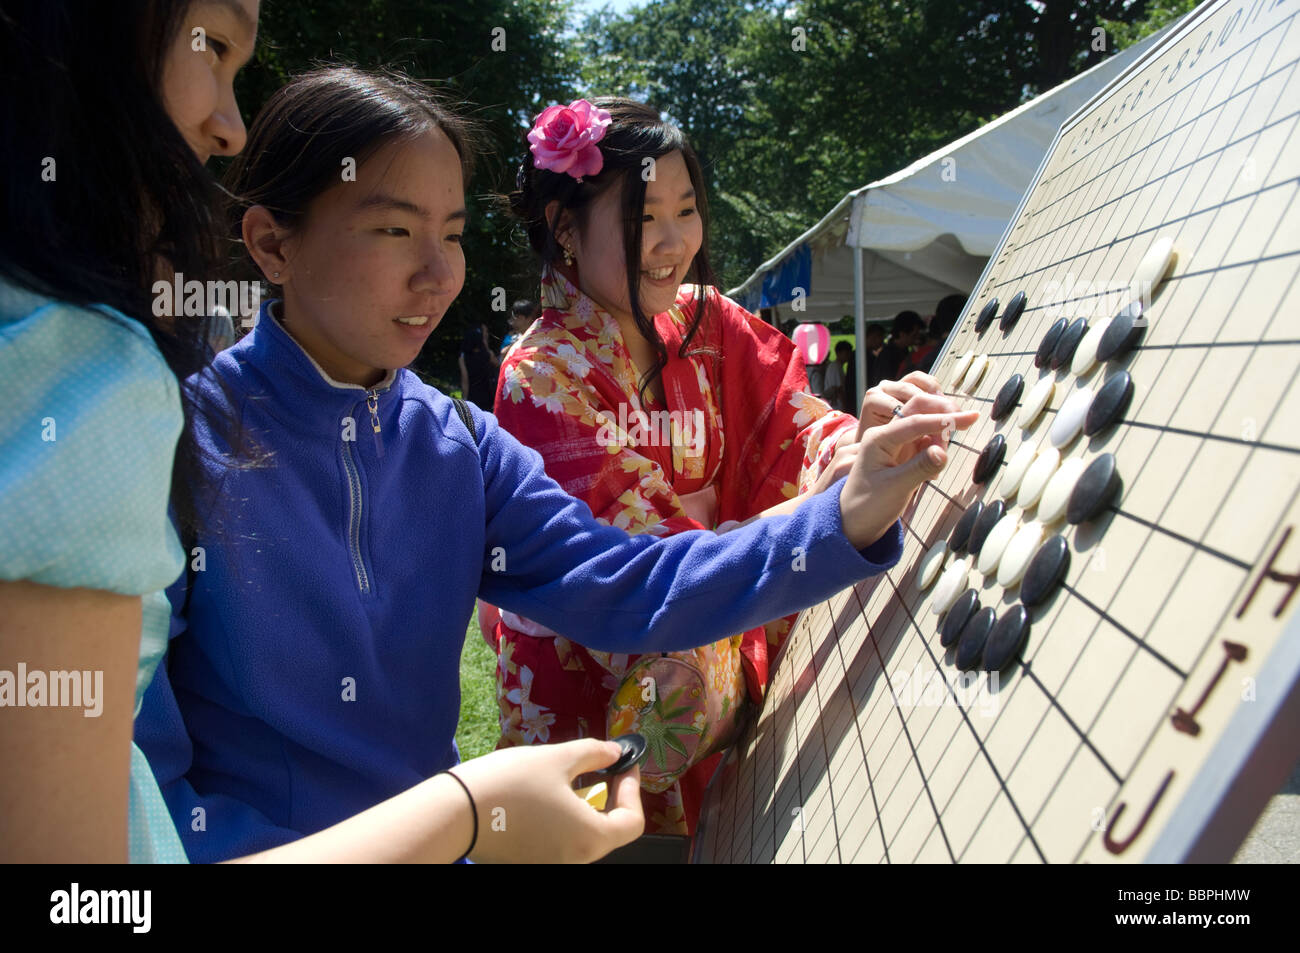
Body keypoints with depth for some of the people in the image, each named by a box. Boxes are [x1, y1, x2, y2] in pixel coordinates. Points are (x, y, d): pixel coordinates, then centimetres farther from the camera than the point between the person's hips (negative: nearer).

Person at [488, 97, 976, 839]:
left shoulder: (703, 320, 1)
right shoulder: (542, 377, -17)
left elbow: (795, 417, -10)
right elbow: (638, 564, -25)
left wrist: (862, 440, -32)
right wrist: (811, 515, -37)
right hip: (591, 659, -5)